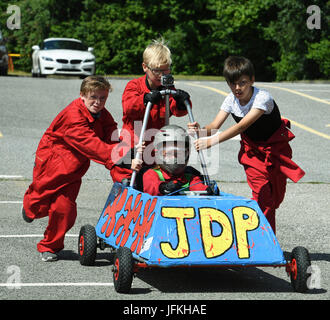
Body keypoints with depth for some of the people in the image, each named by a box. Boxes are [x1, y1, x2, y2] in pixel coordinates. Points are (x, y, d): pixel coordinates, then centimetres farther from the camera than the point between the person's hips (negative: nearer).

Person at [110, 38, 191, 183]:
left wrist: (181, 102, -36)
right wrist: (146, 99, -46)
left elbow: (177, 110, -11)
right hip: (133, 143, -3)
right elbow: (128, 106, -26)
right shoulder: (134, 85, -5)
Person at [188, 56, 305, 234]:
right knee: (262, 195, -12)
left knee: (276, 196, 5)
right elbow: (215, 125, -20)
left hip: (277, 147, -3)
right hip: (252, 149, 3)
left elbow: (242, 126, -42)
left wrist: (211, 141, -51)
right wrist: (201, 131, -45)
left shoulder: (262, 98, -30)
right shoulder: (231, 99, -12)